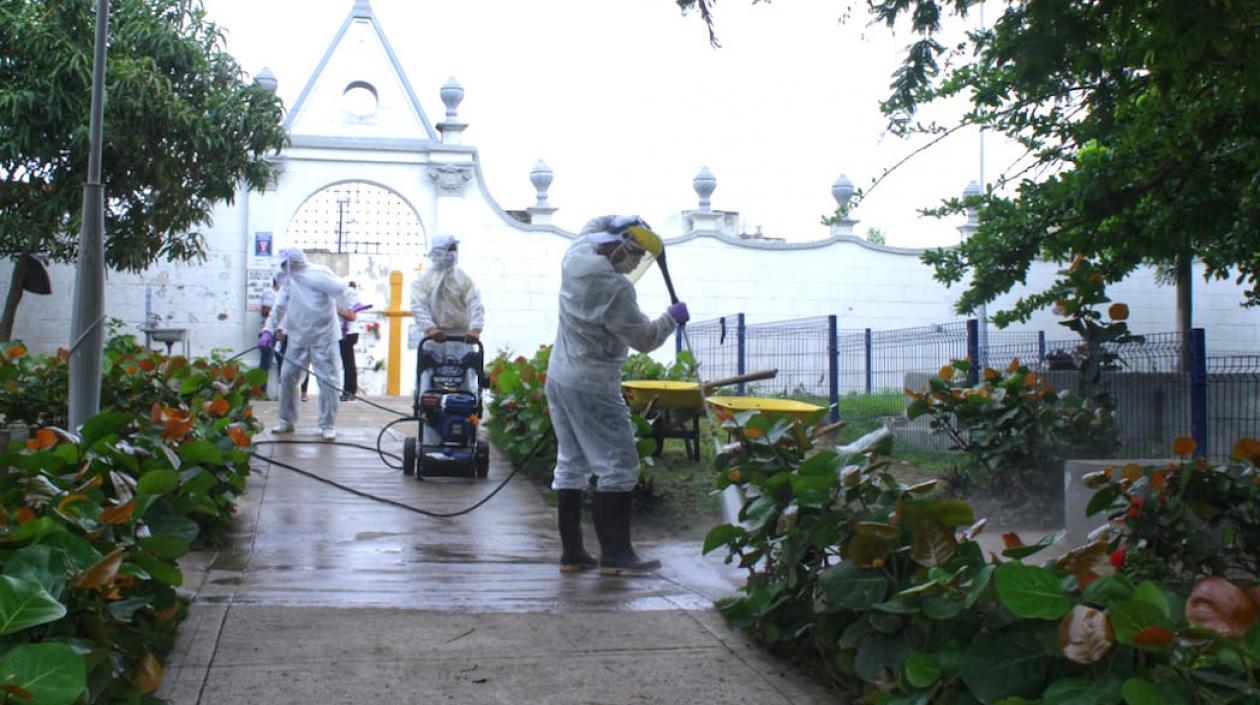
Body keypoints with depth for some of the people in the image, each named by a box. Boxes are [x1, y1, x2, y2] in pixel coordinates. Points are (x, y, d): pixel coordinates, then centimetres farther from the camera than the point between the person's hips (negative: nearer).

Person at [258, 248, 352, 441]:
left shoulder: (319, 273, -8)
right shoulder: (289, 280, 12)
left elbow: (340, 289, -16)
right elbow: (279, 307, 11)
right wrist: (268, 329, 2)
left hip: (323, 337, -6)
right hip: (298, 338, 6)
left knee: (327, 380, -5)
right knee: (287, 377, 7)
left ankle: (328, 425, 4)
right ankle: (286, 420, 22)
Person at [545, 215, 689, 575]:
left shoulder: (575, 256, 1)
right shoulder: (615, 288, -22)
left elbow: (595, 225, 26)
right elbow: (644, 338, -12)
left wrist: (628, 224, 18)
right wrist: (671, 319, 3)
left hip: (559, 379, 9)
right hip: (592, 387, -9)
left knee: (571, 464, 11)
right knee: (618, 466, -3)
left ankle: (571, 552, 14)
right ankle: (615, 554, -2)